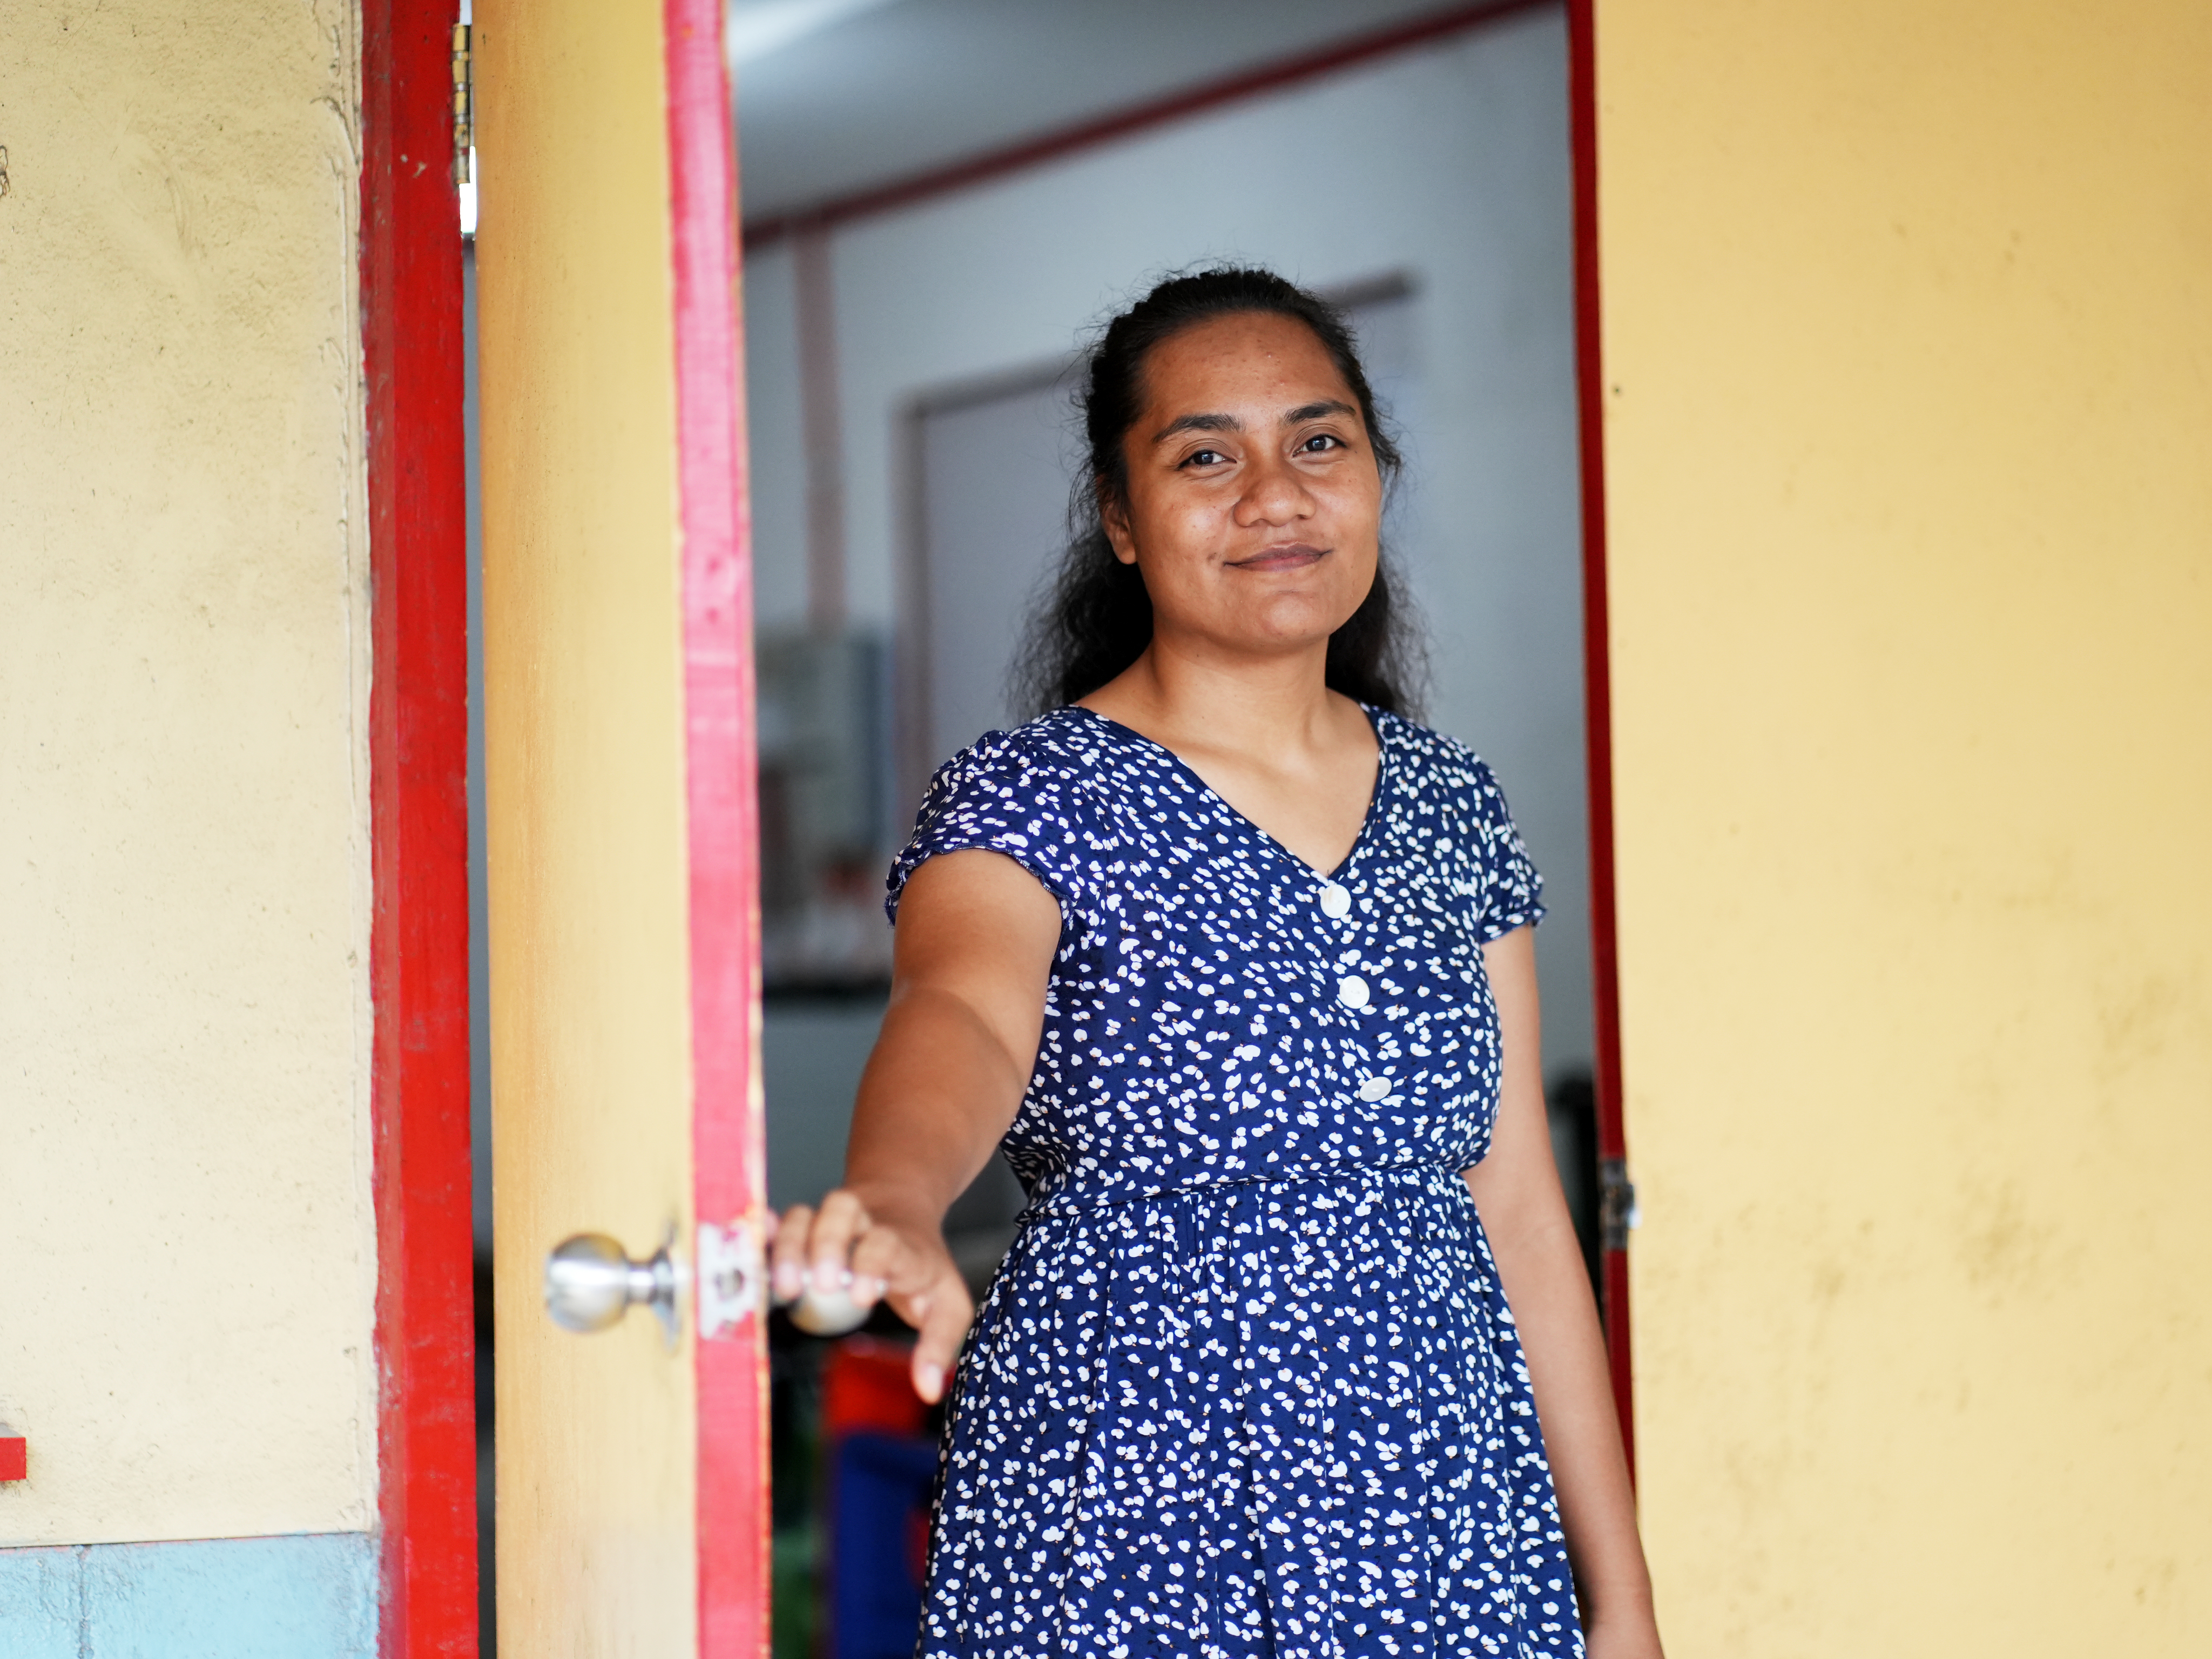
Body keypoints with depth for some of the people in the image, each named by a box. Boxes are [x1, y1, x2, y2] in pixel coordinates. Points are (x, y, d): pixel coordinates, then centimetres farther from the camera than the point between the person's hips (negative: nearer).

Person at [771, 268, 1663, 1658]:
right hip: (1140, 1544, -4)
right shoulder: (1030, 804, -7)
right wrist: (897, 1207, -51)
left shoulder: (1452, 808, 8)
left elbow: (1518, 1207, 9)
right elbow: (962, 1015, -29)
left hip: (1453, 1536, 4)